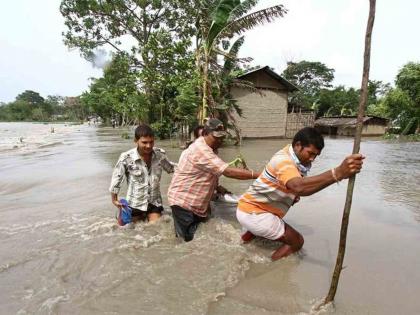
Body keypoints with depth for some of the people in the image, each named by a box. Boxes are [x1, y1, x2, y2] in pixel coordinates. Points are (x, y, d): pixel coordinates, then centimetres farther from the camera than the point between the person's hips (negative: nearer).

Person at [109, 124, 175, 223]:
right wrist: (114, 199, 1)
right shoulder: (126, 158, -19)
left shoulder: (160, 154, -11)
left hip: (154, 201, 2)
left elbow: (170, 168, 8)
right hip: (135, 203, -2)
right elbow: (117, 177, -7)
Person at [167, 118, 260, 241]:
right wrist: (258, 175, -31)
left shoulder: (204, 148, 8)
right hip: (183, 201, -10)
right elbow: (228, 171, -32)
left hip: (196, 202, 10)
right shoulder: (201, 150, -26)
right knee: (189, 240, -1)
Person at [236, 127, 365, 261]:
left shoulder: (297, 158, 3)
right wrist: (338, 173, -58)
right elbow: (299, 186, -48)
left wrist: (294, 194, -4)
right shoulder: (284, 160, -27)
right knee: (296, 241, -3)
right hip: (252, 213, -9)